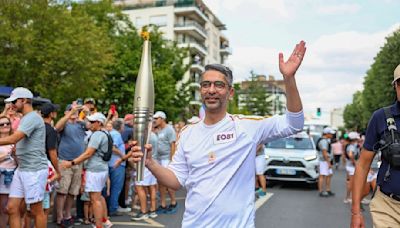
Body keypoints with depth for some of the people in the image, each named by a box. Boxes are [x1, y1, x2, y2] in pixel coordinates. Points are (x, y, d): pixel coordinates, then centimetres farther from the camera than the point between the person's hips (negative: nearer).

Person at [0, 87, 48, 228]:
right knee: (12, 208, 7)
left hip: (35, 170, -9)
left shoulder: (32, 117, -14)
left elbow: (13, 139, -23)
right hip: (21, 169, 9)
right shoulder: (25, 118, 18)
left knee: (36, 211, 1)